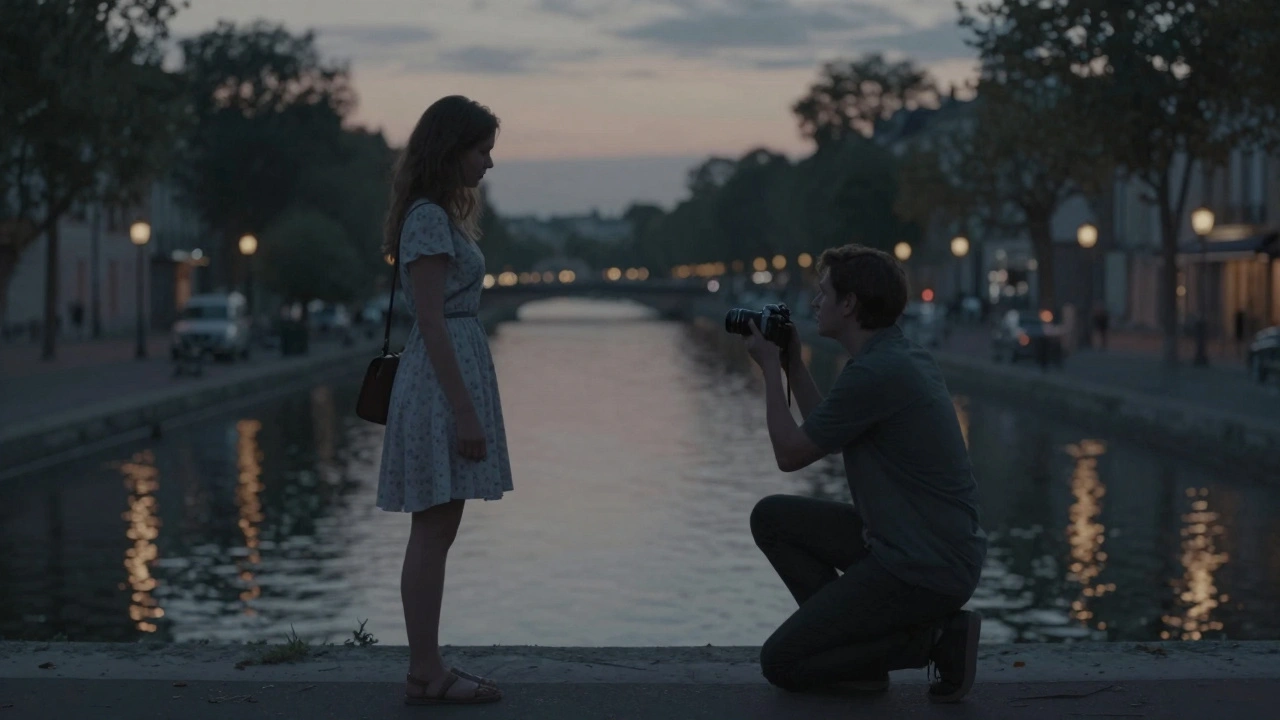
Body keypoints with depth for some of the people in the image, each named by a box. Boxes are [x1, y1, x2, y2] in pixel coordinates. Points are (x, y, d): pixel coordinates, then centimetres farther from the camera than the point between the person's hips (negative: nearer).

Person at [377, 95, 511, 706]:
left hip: (456, 370, 10)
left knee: (438, 531, 9)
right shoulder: (429, 220, -13)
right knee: (434, 531, -7)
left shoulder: (442, 215, 17)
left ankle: (428, 670, 13)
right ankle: (425, 675, -3)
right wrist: (464, 411, -20)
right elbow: (432, 322, -18)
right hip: (443, 379, -10)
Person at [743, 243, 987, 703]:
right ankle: (845, 634, 11)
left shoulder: (875, 372, -21)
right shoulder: (898, 355, 10)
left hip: (924, 569, -10)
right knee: (772, 517, 16)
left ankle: (932, 639, -4)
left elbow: (790, 454, -11)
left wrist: (770, 368, 0)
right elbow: (823, 434, 22)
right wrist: (792, 364, 19)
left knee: (780, 663, -5)